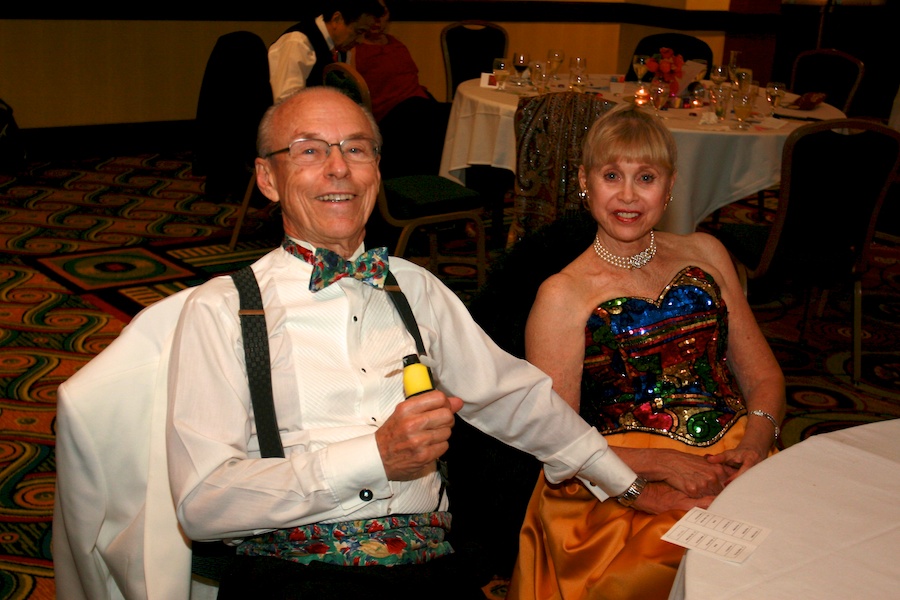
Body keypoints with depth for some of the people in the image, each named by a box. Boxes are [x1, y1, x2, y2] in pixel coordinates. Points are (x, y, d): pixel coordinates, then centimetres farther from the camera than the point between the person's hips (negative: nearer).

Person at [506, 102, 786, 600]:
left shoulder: (704, 254, 16)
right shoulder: (564, 296, 0)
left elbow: (763, 375, 16)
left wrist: (756, 440, -5)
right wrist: (663, 464, -16)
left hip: (736, 464, 5)